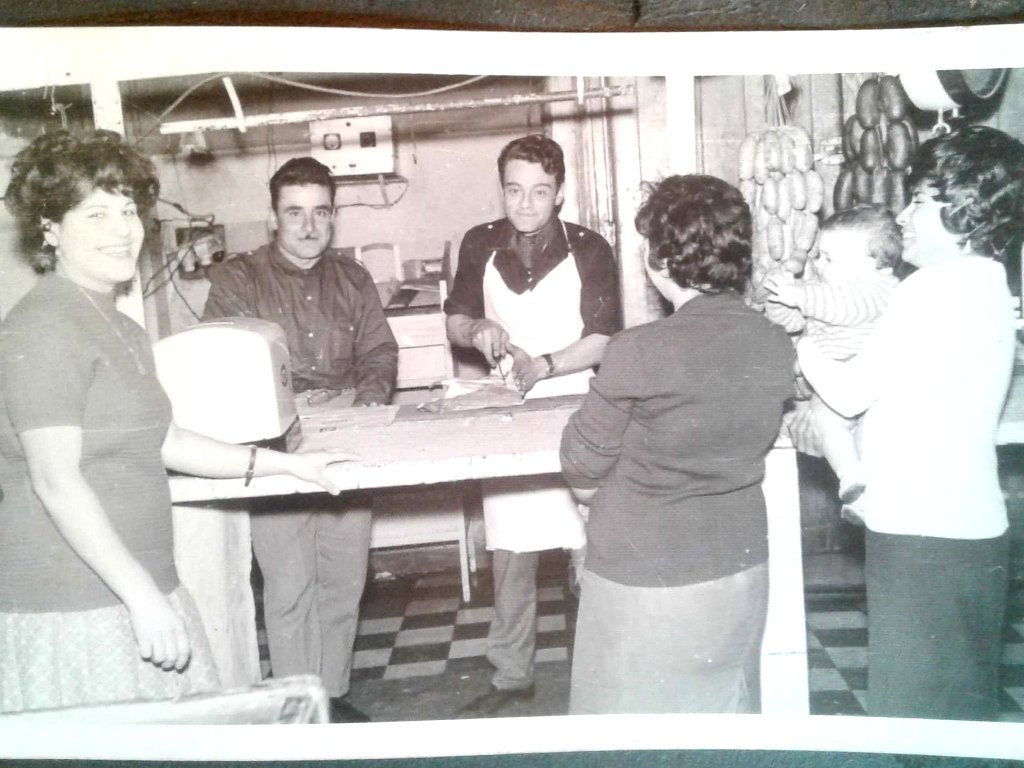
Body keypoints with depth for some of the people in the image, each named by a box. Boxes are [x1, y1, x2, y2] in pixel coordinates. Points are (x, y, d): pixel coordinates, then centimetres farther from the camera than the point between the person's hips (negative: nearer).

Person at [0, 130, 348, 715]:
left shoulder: (122, 331, 16)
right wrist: (143, 596, -20)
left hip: (132, 591, 9)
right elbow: (56, 480, -19)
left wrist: (286, 463, 14)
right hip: (72, 610, -8)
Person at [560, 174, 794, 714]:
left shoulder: (639, 352, -23)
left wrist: (593, 491, 11)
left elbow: (582, 467, -10)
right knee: (723, 715, 23)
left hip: (644, 578, -5)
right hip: (739, 568, 5)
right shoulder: (776, 345, -7)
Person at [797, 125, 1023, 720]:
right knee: (964, 713, 18)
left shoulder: (939, 286, -15)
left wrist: (798, 338, 6)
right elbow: (891, 378, 13)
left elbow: (849, 395, -11)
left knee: (912, 716, 2)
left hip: (925, 538, -9)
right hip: (967, 531, 9)